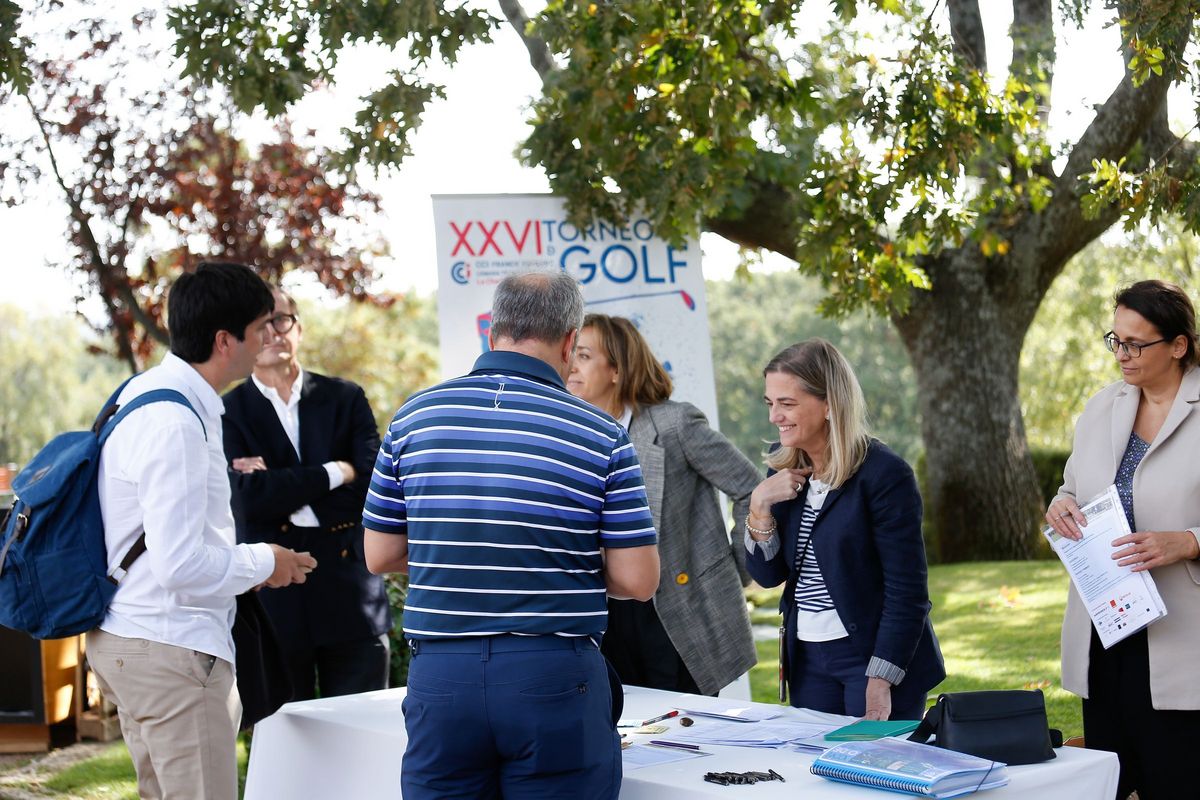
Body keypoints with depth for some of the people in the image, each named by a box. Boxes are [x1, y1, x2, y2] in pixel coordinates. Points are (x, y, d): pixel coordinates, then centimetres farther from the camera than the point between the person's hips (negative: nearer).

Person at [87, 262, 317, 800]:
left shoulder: (146, 392, 11)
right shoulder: (175, 422, -22)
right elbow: (180, 566, -25)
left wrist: (246, 561, 13)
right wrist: (263, 563, -9)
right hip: (168, 649, -11)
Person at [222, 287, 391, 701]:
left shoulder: (346, 399, 7)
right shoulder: (229, 413, 1)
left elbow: (371, 484, -6)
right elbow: (249, 498, -15)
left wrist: (282, 487, -12)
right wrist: (334, 473, -11)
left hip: (351, 602, 2)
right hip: (273, 605, -2)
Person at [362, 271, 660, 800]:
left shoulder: (415, 417, 2)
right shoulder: (602, 436, -5)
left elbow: (380, 556, 7)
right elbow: (637, 581, -5)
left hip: (440, 672, 2)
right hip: (554, 675, -2)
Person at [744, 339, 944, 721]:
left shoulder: (883, 473, -15)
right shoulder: (784, 472, 4)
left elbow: (907, 591, -15)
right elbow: (768, 574, 5)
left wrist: (880, 682, -19)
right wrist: (760, 505, -11)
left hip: (875, 656, -6)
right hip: (808, 659, 6)